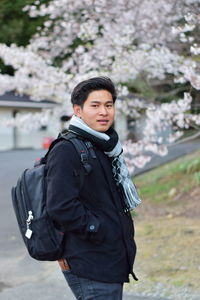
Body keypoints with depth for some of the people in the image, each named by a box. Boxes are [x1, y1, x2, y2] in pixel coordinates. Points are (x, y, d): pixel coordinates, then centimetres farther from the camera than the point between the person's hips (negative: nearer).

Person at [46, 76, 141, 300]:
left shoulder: (104, 148, 16)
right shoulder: (66, 151, -15)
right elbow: (60, 206, -24)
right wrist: (98, 229, -17)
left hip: (112, 262, 10)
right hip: (90, 267, -10)